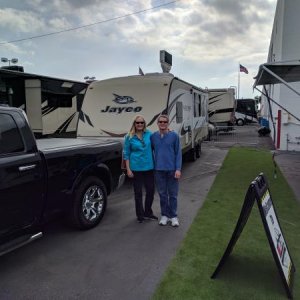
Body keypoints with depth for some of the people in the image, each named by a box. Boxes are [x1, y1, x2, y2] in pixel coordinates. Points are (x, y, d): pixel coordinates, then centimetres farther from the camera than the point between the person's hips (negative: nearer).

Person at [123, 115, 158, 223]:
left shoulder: (149, 134, 3)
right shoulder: (129, 137, -3)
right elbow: (126, 154, -1)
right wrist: (128, 169, -7)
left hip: (149, 167, 3)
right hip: (136, 168, -3)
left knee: (150, 190, 9)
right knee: (138, 192, 7)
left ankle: (148, 213, 28)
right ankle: (140, 215, 23)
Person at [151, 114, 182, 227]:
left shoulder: (174, 136, -2)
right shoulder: (153, 136, 3)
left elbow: (178, 153, -2)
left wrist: (178, 169, -8)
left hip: (172, 169, -2)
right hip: (159, 170, 2)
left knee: (173, 194, 6)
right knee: (162, 194, 11)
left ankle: (173, 216, 20)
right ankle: (164, 215, 25)